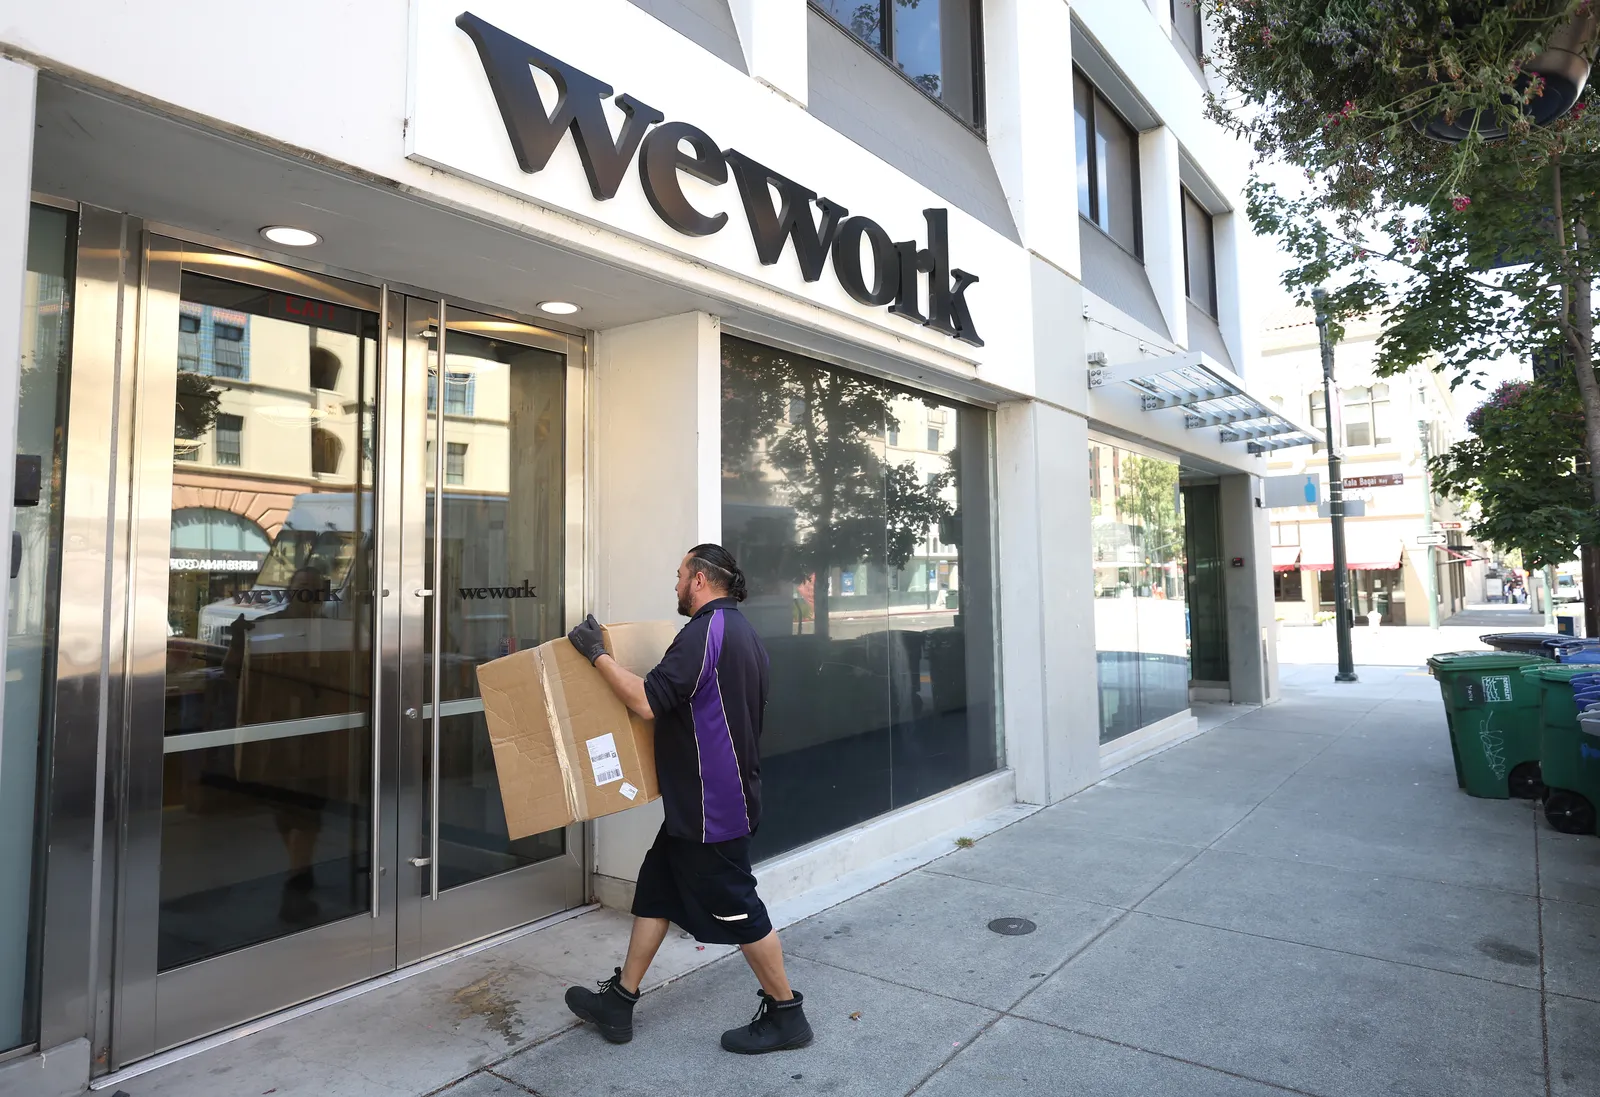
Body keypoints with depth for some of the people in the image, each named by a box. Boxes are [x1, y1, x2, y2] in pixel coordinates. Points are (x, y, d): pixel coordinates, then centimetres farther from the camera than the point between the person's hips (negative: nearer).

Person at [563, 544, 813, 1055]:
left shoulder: (706, 630, -19)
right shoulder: (742, 630, 13)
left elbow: (647, 701, -25)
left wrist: (597, 654, -15)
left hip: (713, 805, -10)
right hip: (698, 802, 10)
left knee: (735, 908, 2)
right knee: (655, 891, 16)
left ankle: (786, 1014, 18)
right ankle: (619, 1002, 27)